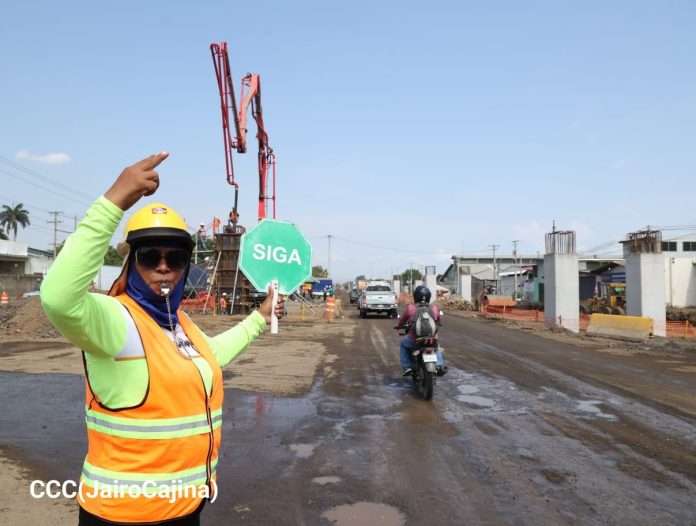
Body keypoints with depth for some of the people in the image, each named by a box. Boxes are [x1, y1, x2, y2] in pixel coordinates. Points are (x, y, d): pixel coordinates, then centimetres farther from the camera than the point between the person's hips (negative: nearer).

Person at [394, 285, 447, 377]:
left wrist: (398, 326, 32)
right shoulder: (434, 308, 4)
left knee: (403, 343, 29)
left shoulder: (410, 307, -2)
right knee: (436, 345, 36)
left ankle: (406, 367, 19)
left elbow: (402, 321, 10)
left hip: (414, 340, -2)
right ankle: (439, 365, 19)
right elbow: (438, 322, 21)